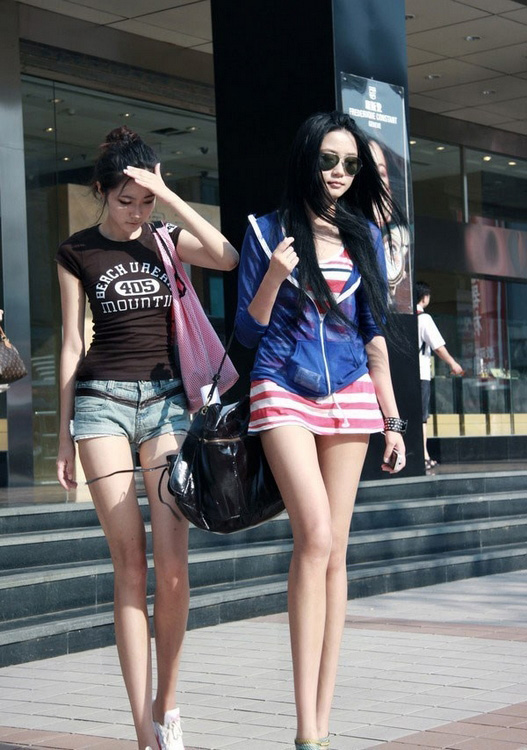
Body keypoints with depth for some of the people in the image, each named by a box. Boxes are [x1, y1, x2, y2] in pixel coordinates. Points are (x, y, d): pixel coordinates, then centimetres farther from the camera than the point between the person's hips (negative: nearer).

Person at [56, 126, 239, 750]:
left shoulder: (167, 241, 11)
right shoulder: (78, 252, 7)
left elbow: (227, 257, -9)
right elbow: (71, 345, 7)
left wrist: (168, 196, -10)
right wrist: (64, 437, 5)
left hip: (166, 399, 2)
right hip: (103, 400, -1)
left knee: (172, 564, -8)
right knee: (130, 565, -7)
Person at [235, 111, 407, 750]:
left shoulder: (365, 237, 12)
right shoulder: (267, 231, 3)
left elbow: (374, 334, 14)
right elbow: (247, 331, 3)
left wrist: (392, 419, 12)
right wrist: (274, 275, -14)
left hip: (349, 396, 3)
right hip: (284, 391, -3)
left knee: (334, 551, 0)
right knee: (316, 538, -19)